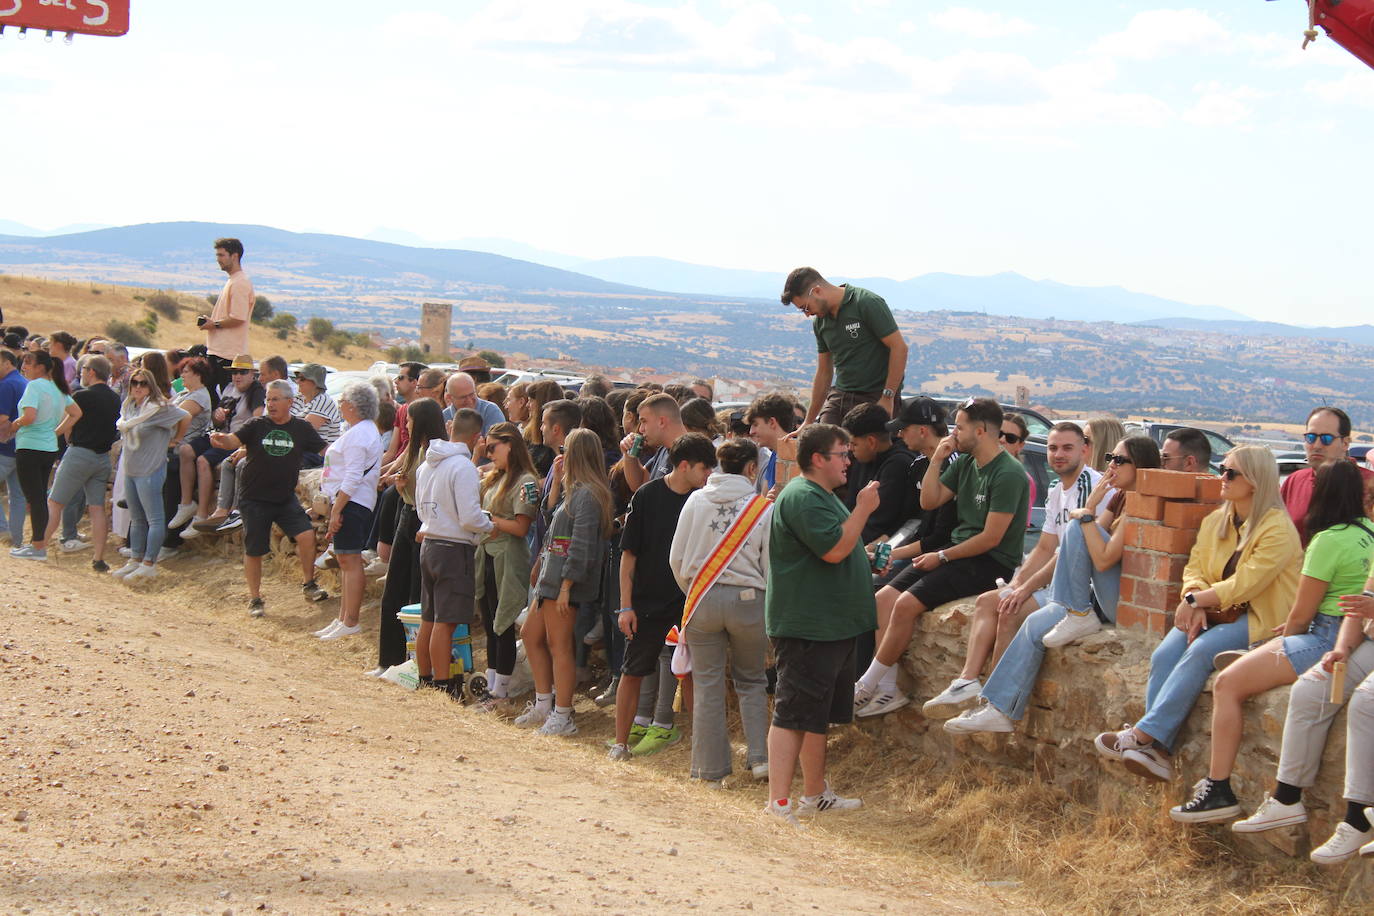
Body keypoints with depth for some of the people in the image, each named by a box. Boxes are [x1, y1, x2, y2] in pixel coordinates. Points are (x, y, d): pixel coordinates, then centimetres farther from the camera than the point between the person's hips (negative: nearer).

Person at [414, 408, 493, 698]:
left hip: (429, 543, 8)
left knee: (428, 619, 15)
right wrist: (492, 526, -3)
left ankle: (425, 678, 24)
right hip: (455, 549, -8)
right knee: (444, 622, -6)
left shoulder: (426, 465, 9)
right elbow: (470, 517, -20)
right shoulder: (463, 466, -16)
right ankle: (443, 685, -3)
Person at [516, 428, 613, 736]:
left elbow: (582, 546, -21)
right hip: (551, 578, 11)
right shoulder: (575, 491, 14)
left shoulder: (587, 495, -17)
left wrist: (566, 586, -21)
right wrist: (558, 480, 18)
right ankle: (543, 705, 24)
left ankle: (562, 718, 2)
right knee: (531, 635, 17)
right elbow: (550, 513, 24)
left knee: (558, 645, -5)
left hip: (564, 582, -11)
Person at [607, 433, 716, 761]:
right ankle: (620, 742, 12)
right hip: (649, 601, -3)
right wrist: (626, 606, -7)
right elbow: (629, 553, -4)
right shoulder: (648, 496, -7)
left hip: (689, 599, 3)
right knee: (633, 672, 2)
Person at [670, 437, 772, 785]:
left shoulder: (696, 500, 2)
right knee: (751, 681, 15)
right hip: (748, 599, -1)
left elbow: (677, 558, 5)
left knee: (708, 684, 8)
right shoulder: (764, 508, -4)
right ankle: (759, 756, 5)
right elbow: (772, 567, -1)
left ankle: (711, 765, 11)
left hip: (703, 598, 1)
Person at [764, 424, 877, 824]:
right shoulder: (802, 497, -17)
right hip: (806, 628, -11)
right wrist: (863, 509, -17)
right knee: (792, 715, -11)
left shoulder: (822, 496, 20)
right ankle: (778, 803, -13)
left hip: (831, 626, 11)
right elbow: (834, 549, -25)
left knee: (819, 716, 17)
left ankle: (815, 794, 27)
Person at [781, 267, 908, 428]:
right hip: (839, 396, 6)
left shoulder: (868, 303, -11)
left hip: (876, 398, -6)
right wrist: (809, 422, 20)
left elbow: (899, 347, -12)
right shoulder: (820, 321, 11)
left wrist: (887, 398, -16)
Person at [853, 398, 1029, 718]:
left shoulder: (1008, 474, -16)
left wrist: (942, 557, -13)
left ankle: (867, 687, -10)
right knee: (884, 598, -7)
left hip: (990, 563, -9)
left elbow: (991, 538, -18)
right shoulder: (964, 463, 12)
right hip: (957, 552, 9)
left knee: (906, 604, -22)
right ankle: (888, 689, -9)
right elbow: (929, 502, 14)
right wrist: (936, 460, 2)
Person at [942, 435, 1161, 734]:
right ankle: (999, 710, -1)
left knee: (1076, 529, -20)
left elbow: (1103, 559, -23)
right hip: (1104, 599, 9)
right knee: (1036, 624, -2)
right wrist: (1091, 503, -4)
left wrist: (1085, 514, -15)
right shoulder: (1118, 497, 16)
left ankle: (1079, 617, -11)